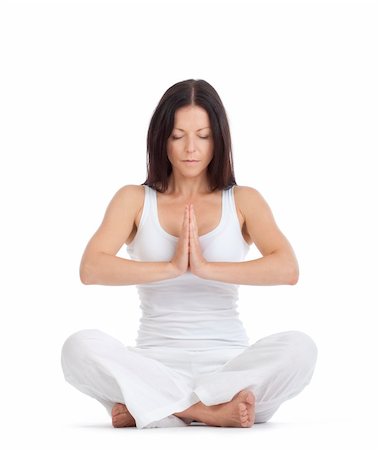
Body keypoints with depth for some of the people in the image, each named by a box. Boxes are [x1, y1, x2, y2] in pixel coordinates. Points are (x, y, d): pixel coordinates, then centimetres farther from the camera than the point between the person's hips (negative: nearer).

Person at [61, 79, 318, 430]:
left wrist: (207, 268, -19)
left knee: (299, 348, -31)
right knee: (80, 347, -30)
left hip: (228, 361, 1)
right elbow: (90, 269, -8)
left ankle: (146, 407, -26)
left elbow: (287, 269, -9)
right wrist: (171, 267, -17)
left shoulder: (243, 201, 8)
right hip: (156, 362, 0)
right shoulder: (135, 199, 9)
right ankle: (212, 410, -27)